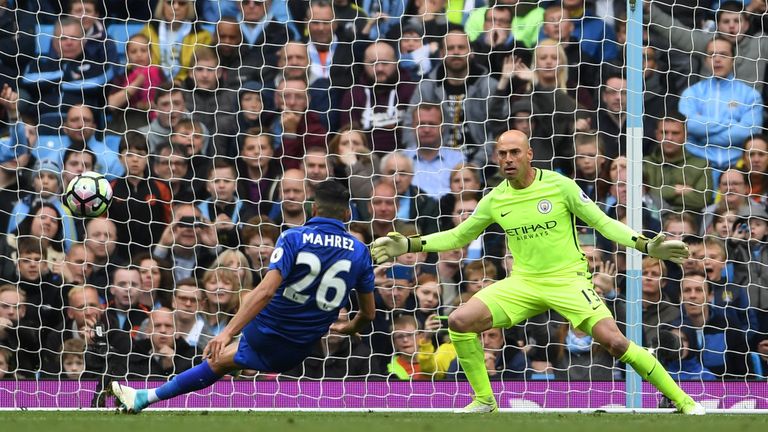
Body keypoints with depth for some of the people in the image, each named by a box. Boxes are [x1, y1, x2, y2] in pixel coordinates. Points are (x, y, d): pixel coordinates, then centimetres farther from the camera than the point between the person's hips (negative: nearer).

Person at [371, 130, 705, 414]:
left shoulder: (559, 186, -9)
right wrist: (408, 245, 6)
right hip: (524, 283, 4)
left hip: (568, 279, -4)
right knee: (459, 322, -13)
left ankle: (683, 401, -10)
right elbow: (458, 236, 16)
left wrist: (646, 245, -18)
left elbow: (603, 223, -5)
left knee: (614, 341, -23)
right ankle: (484, 400, 4)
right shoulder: (495, 200, 3)